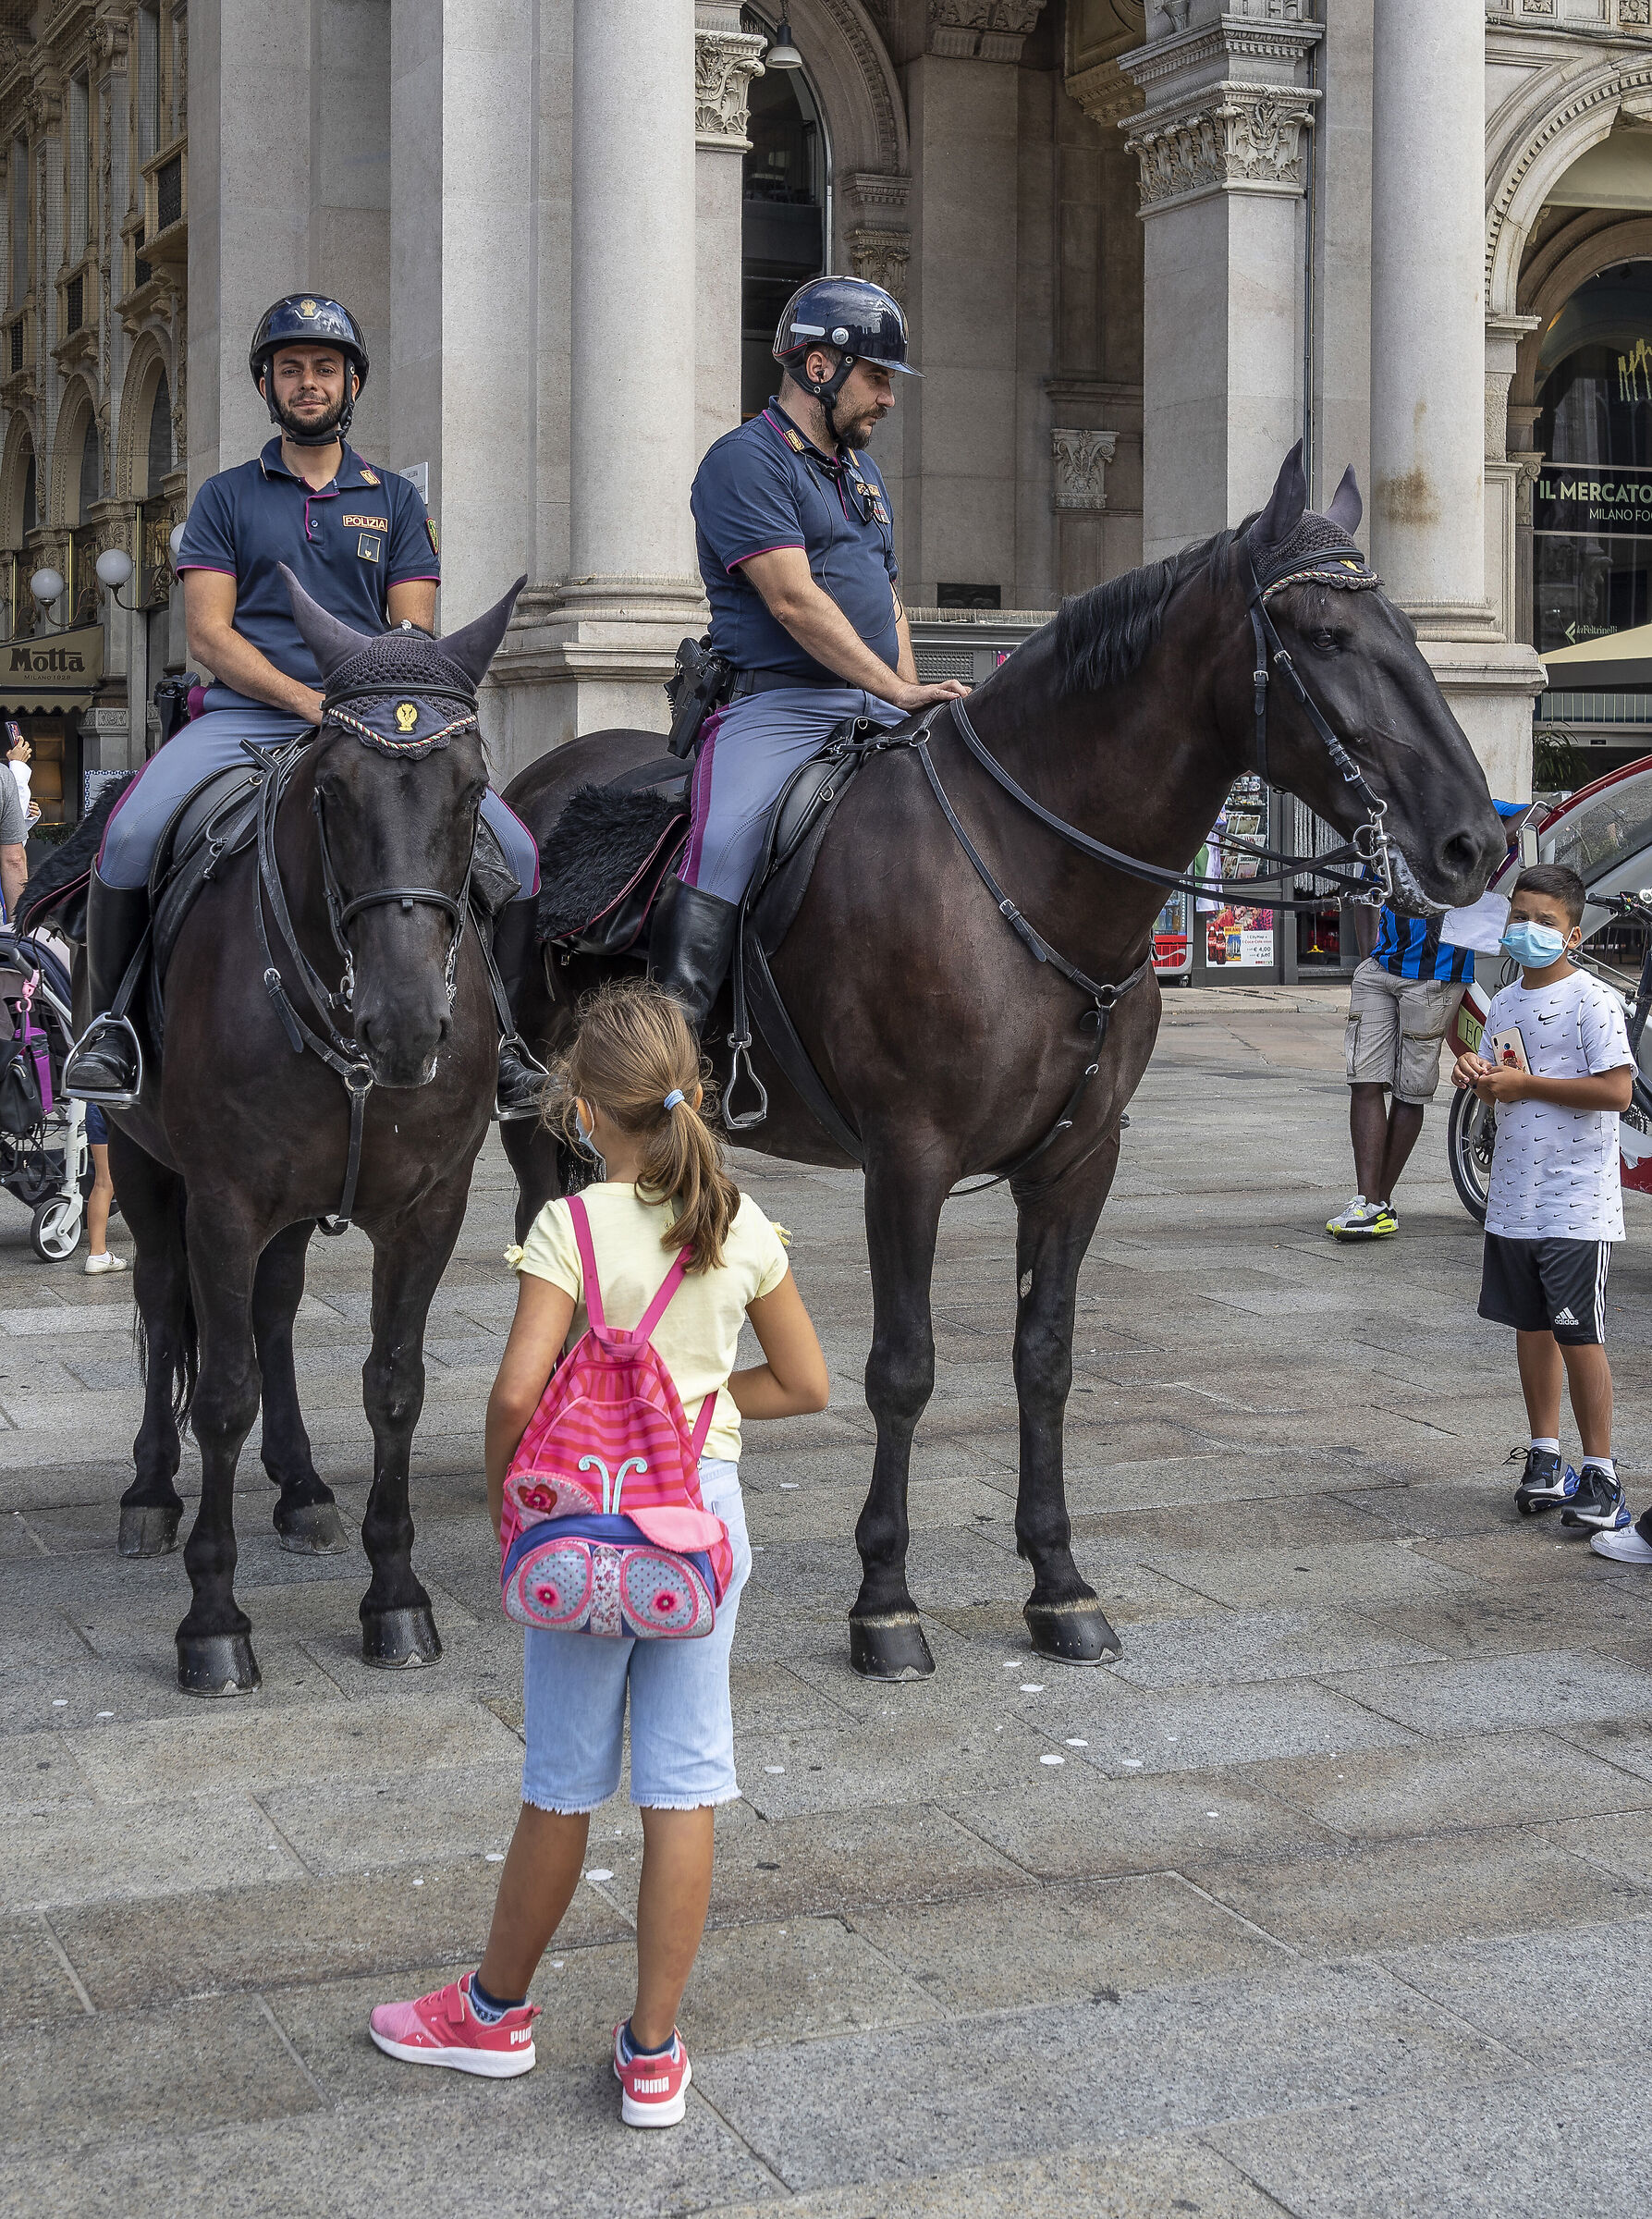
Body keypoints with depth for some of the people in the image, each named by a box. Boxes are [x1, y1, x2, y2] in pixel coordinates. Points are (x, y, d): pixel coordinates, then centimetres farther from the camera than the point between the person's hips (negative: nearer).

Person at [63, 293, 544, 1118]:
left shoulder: (395, 501, 17)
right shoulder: (227, 497, 13)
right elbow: (207, 631, 1)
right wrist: (312, 700, -13)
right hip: (245, 712, -1)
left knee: (516, 853, -17)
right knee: (131, 834, -29)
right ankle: (108, 1019, -7)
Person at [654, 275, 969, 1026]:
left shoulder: (863, 472, 24)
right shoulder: (745, 461, -5)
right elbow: (793, 602, -15)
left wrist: (918, 701, 10)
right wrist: (897, 690, -18)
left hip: (876, 709, 8)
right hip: (777, 703, -8)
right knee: (727, 842, -31)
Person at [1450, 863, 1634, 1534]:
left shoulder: (1592, 1000, -11)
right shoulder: (1504, 1004, 12)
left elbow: (1617, 1090, -19)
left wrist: (1524, 1084, -17)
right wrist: (1476, 1076, 1)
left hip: (1577, 1205, -7)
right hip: (1514, 1199, 7)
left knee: (1578, 1335, -5)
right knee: (1531, 1326, 13)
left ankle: (1600, 1473, 3)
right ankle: (1544, 1458, 23)